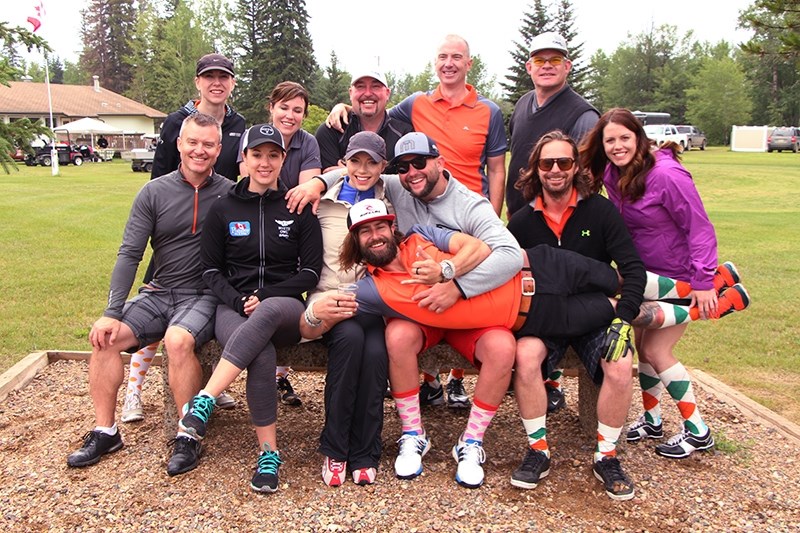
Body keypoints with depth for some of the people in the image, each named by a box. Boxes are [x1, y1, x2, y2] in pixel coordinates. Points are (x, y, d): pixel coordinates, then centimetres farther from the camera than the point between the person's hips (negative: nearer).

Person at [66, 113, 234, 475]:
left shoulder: (229, 195, -4)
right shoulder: (154, 192, 2)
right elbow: (129, 254, -2)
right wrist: (112, 313, -9)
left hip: (204, 296, -3)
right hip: (159, 293, 4)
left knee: (178, 339, -32)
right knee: (105, 337, -15)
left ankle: (188, 436, -16)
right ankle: (105, 431, 1)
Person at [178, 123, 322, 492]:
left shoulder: (299, 208, 9)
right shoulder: (223, 209, 11)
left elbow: (311, 271, 4)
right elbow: (211, 270, 10)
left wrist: (266, 296, -9)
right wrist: (238, 301, -10)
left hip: (285, 308, 0)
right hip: (234, 308, 1)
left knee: (267, 314, -40)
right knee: (262, 355, -35)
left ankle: (204, 401, -38)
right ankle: (268, 453, -24)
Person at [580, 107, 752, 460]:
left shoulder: (666, 175, -24)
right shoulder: (611, 175, -4)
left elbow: (700, 229, -21)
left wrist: (703, 283, -23)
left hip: (680, 277, -7)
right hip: (646, 275, 7)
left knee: (656, 350, -7)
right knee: (642, 345, 9)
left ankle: (698, 432, 9)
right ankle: (652, 420, 28)